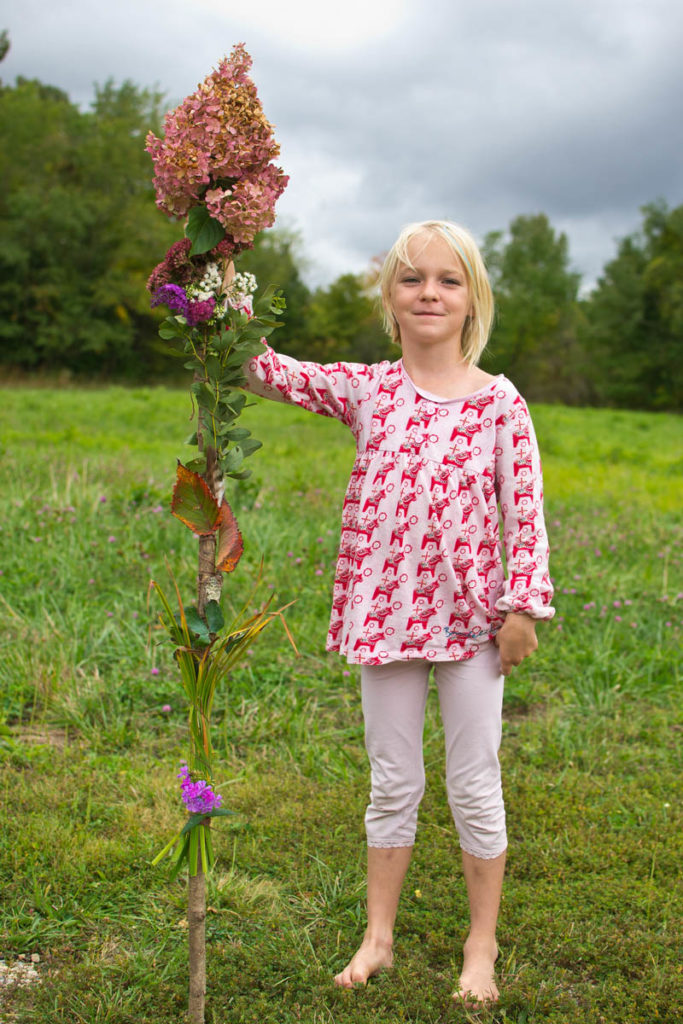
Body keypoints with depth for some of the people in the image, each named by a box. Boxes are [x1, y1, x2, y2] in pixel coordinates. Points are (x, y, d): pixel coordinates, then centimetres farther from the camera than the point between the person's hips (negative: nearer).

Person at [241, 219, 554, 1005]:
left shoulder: (498, 403, -4)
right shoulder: (367, 390, 0)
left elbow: (525, 512, -4)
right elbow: (264, 370, -6)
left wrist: (523, 607, -8)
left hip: (471, 617, -1)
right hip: (386, 612, 2)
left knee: (475, 788, 9)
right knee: (392, 785, 15)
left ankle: (481, 947, 28)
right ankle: (378, 935, 31)